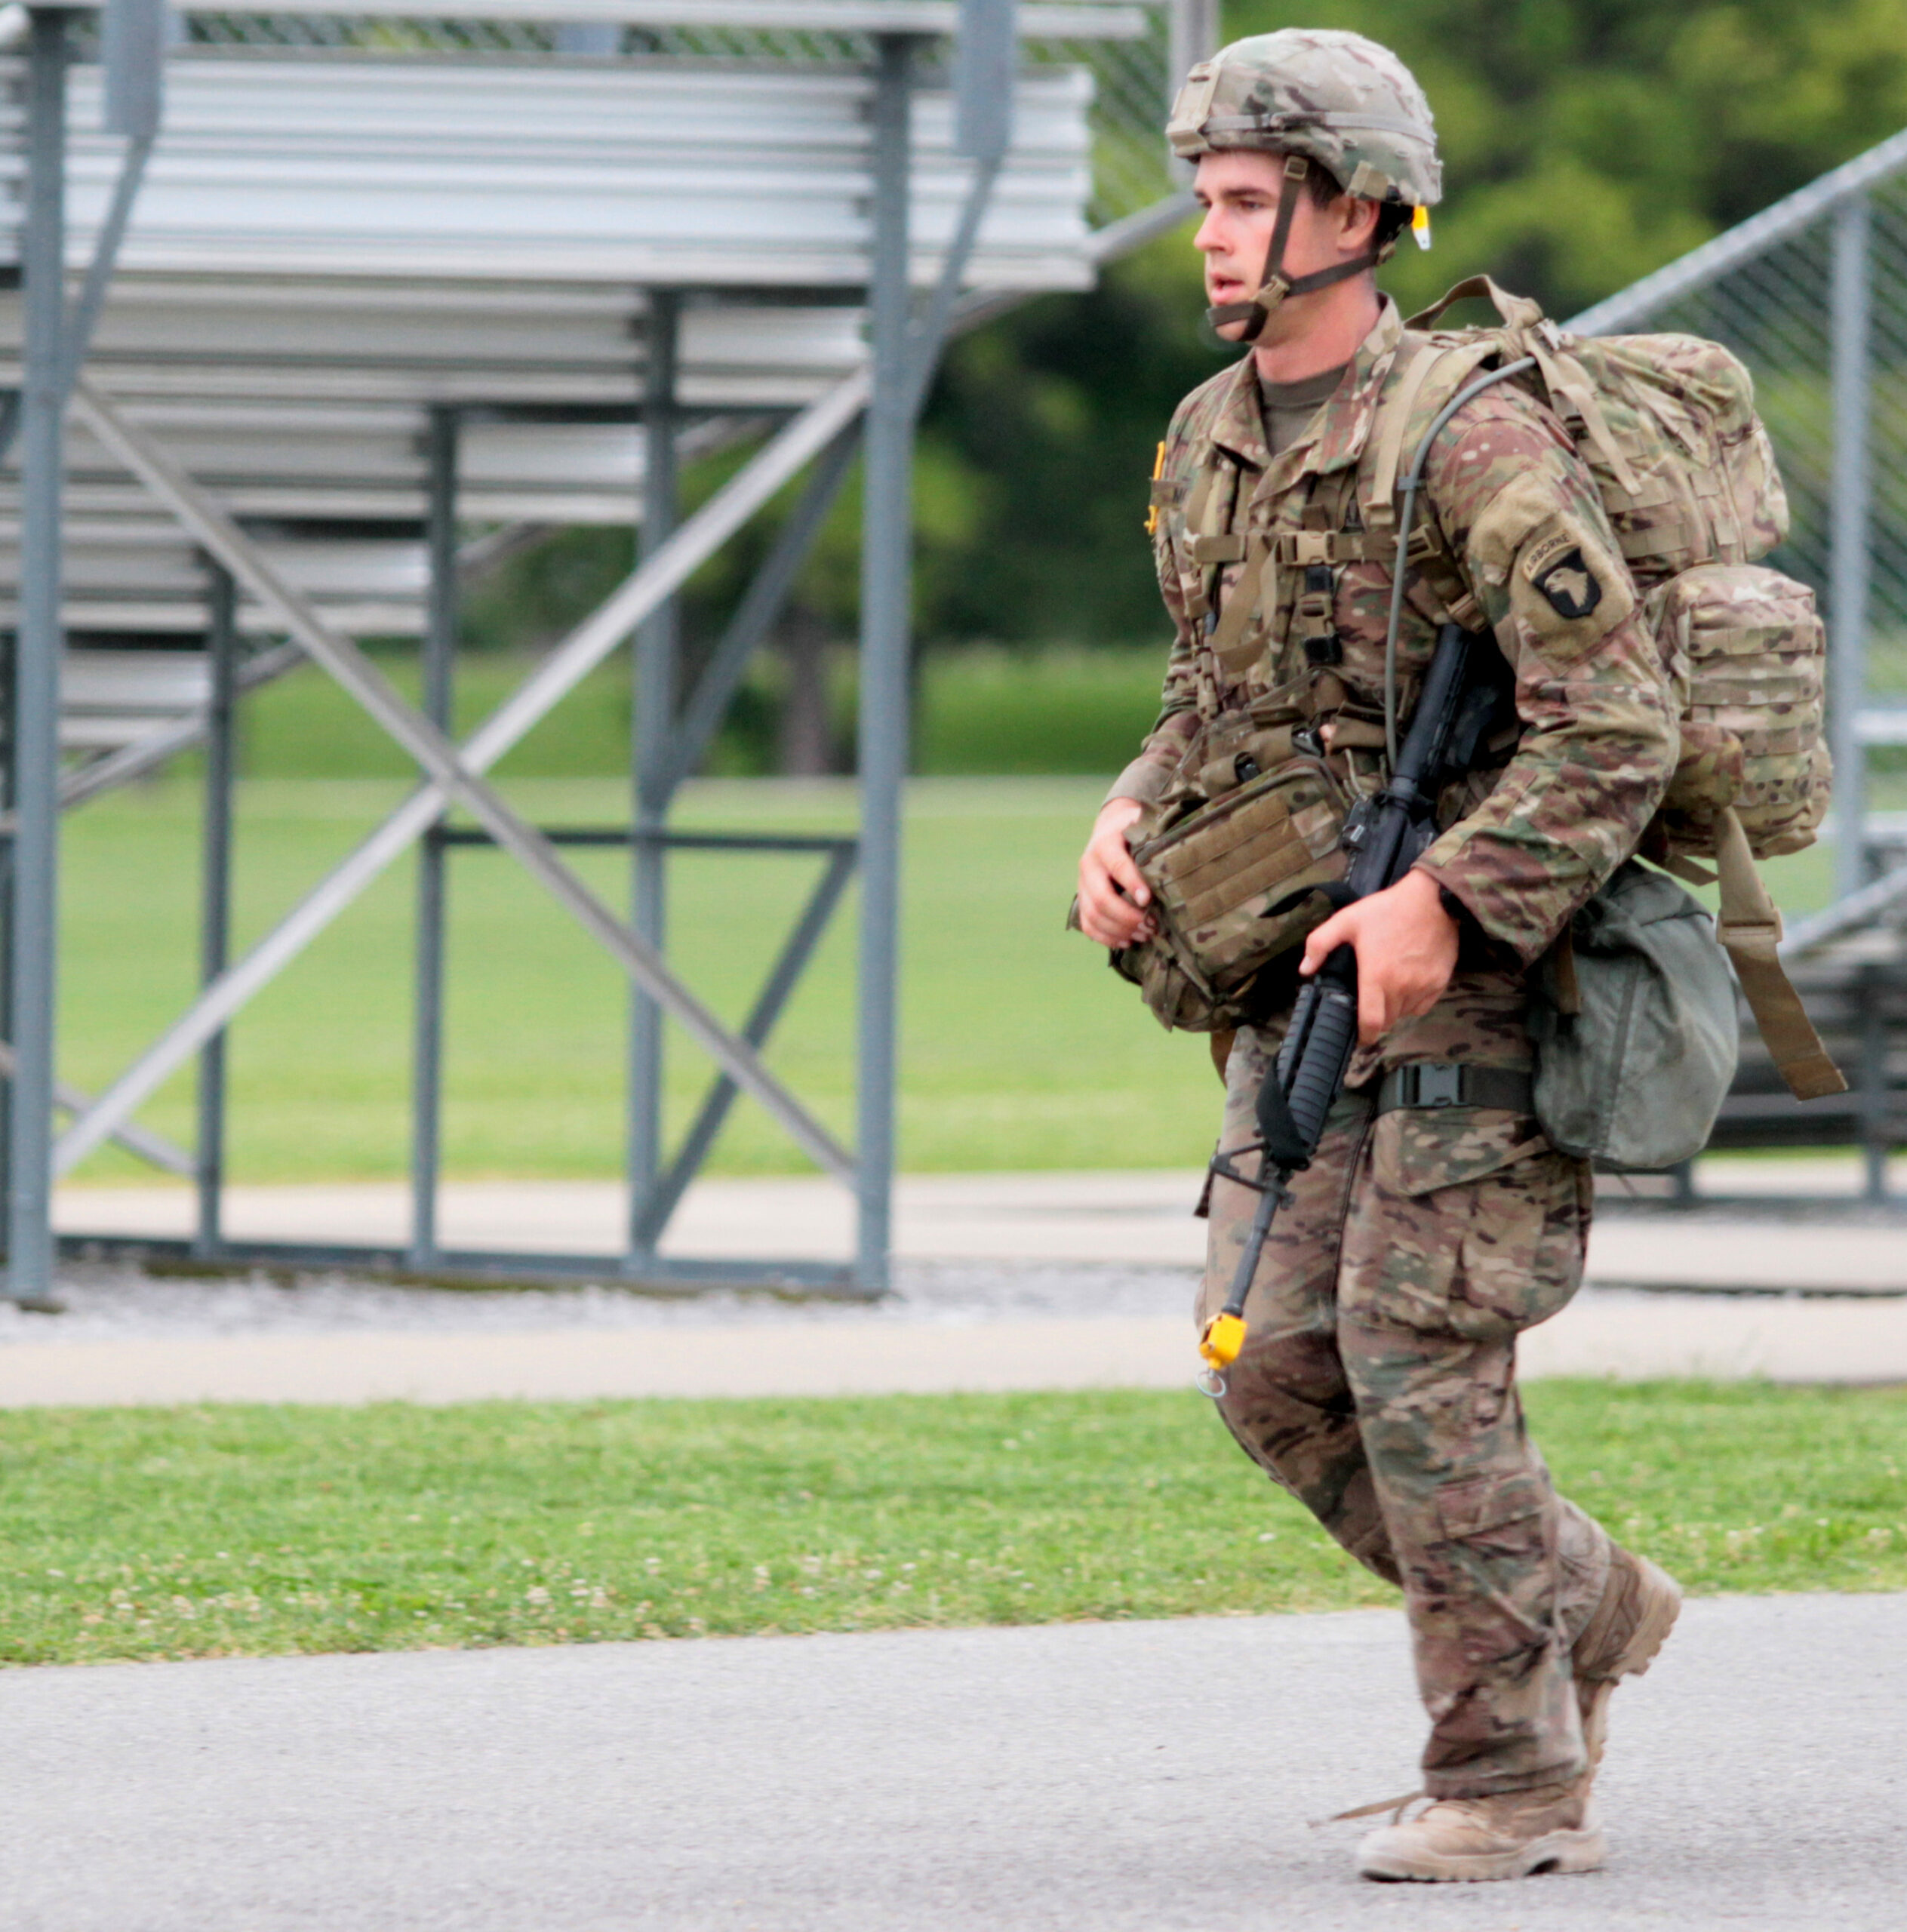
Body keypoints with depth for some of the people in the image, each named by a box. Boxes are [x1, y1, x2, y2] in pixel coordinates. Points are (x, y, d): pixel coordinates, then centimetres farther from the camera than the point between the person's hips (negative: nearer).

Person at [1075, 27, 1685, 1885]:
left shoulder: (1475, 442, -18)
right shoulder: (1211, 442, 8)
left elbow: (1619, 728, -22)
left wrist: (1442, 902, -29)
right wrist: (1128, 825, 1)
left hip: (1496, 967, -8)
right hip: (1312, 976, 8)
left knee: (1416, 1354, -12)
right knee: (1279, 1364, 2)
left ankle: (1512, 1783, -2)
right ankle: (1579, 1608, 22)